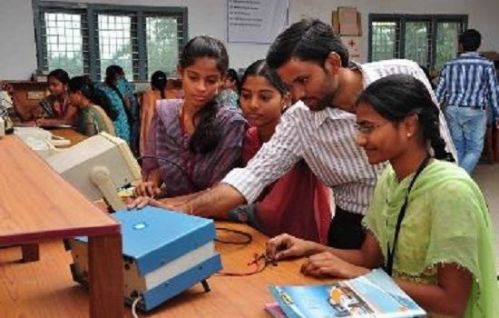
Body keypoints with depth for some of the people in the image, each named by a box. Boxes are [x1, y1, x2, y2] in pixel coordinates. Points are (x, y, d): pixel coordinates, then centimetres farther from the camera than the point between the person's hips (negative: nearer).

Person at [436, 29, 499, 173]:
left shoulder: (449, 65, 7)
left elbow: (440, 92, 8)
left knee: (457, 148, 12)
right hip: (474, 112, -3)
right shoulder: (487, 65, 0)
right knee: (474, 149, 1)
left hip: (452, 110, 4)